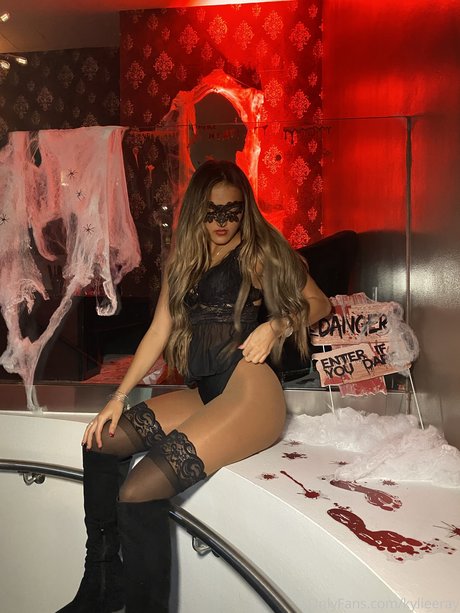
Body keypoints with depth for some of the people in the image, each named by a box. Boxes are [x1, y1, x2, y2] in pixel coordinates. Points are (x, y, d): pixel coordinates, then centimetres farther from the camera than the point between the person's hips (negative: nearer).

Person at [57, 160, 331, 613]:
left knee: (138, 494, -20)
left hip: (250, 391, -7)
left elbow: (318, 303, 7)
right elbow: (159, 331, 14)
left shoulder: (260, 249, 2)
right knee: (100, 442, 4)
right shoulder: (186, 259, 18)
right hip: (205, 395, 8)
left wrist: (274, 326, -11)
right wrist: (119, 397, 9)